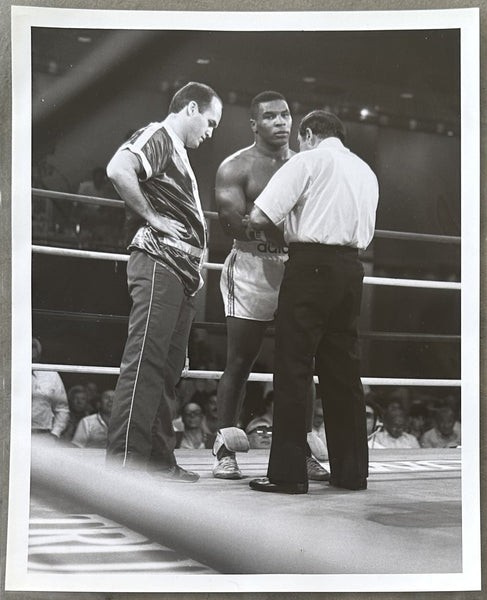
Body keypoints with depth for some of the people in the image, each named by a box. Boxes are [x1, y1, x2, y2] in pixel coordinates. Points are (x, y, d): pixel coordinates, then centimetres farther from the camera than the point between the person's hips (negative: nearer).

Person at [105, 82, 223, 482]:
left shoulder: (179, 152, 27)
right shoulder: (157, 137, -2)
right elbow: (119, 170, -23)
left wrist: (196, 264, 19)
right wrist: (152, 217, -15)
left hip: (182, 270, 10)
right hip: (158, 262, -10)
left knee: (169, 367, 9)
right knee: (145, 360, -13)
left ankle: (159, 458, 13)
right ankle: (125, 459, -15)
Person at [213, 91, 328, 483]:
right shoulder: (236, 167, 2)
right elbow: (234, 223, -10)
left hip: (297, 266, 4)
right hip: (253, 264, -4)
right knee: (240, 361, -2)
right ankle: (226, 450, 3)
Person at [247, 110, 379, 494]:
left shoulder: (307, 161, -1)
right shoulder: (366, 171, 20)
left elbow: (259, 218, -9)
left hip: (311, 264, -7)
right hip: (351, 267, 7)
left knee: (293, 368, -3)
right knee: (343, 369, 11)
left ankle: (288, 473, -4)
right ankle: (352, 470, 15)